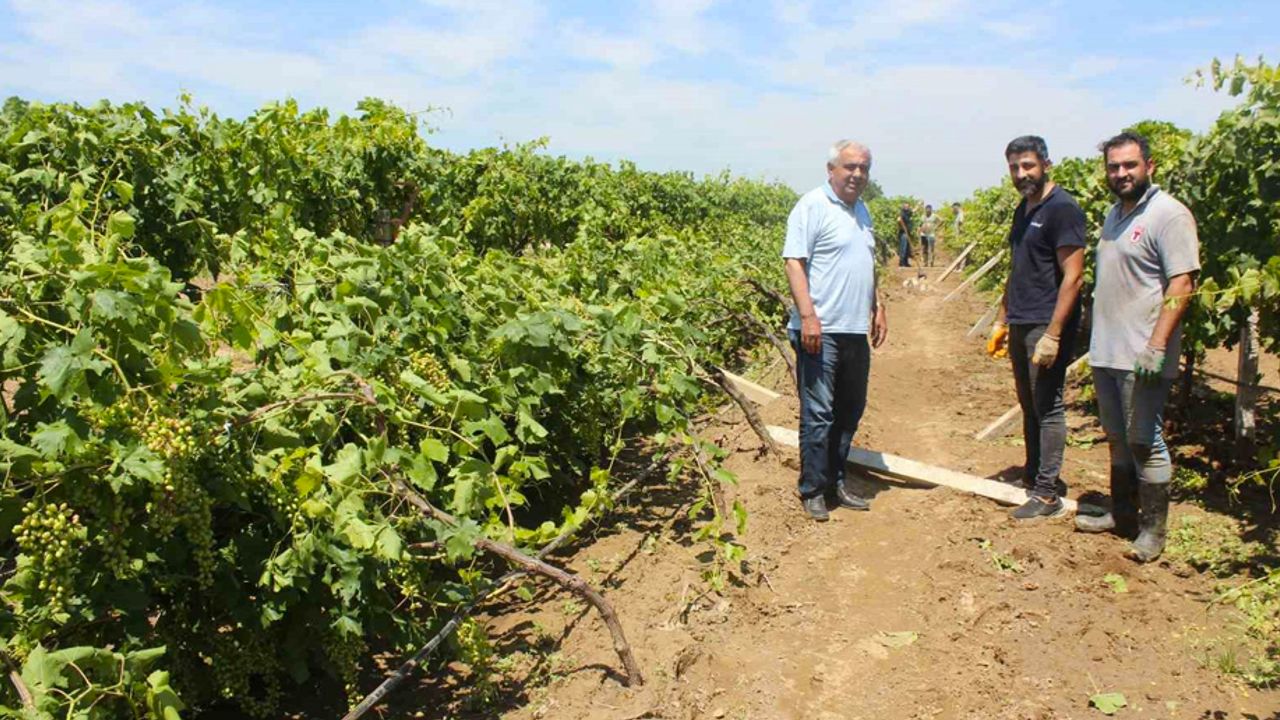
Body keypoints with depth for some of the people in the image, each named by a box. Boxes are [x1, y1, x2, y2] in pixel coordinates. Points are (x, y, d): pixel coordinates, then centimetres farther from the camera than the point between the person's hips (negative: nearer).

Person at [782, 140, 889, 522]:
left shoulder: (861, 210, 18)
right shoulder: (812, 206, -8)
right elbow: (794, 261, -15)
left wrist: (877, 308, 21)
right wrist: (808, 316, -22)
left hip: (856, 329, 9)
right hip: (821, 330, -9)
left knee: (850, 410, 13)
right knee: (818, 413, -5)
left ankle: (835, 482, 25)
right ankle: (812, 490, 6)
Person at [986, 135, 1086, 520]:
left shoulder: (1062, 208, -12)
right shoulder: (1023, 210, 15)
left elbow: (1072, 277, -17)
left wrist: (1052, 334, -21)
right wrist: (1002, 320, 20)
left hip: (1046, 326, -8)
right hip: (1020, 325, 8)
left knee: (1048, 407, -3)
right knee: (1029, 405, 14)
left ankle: (1047, 494, 3)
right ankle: (1032, 476, 25)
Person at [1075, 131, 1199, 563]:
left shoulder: (1168, 214, -10)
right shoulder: (1114, 214, 14)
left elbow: (1182, 284, -17)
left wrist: (1157, 345, -24)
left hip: (1142, 356, -8)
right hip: (1105, 351, 8)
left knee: (1145, 443, -1)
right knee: (1118, 440, 16)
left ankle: (1153, 530, 10)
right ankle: (1122, 514, 29)